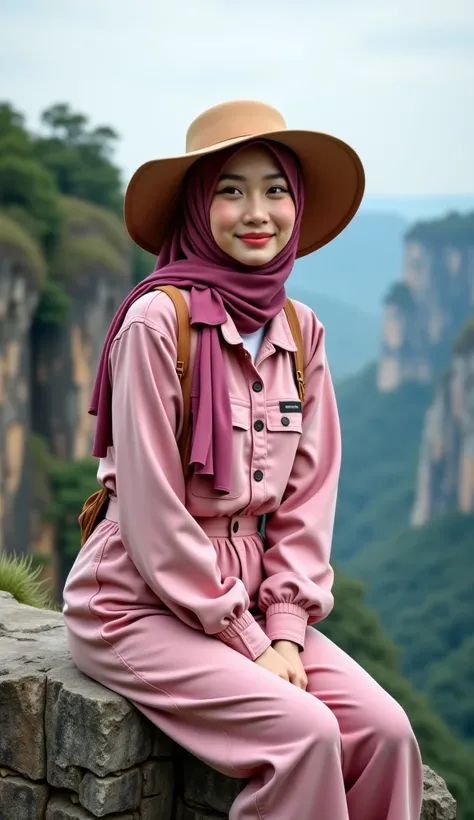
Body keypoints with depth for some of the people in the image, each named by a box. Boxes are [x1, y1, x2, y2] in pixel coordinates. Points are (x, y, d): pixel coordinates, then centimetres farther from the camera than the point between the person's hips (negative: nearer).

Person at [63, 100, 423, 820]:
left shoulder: (300, 330, 4)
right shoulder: (158, 319, -16)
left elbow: (307, 498, 4)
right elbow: (153, 517, -17)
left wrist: (285, 629, -6)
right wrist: (248, 642, -13)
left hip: (244, 597, 6)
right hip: (138, 604, -6)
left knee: (385, 731, -11)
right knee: (305, 731, -23)